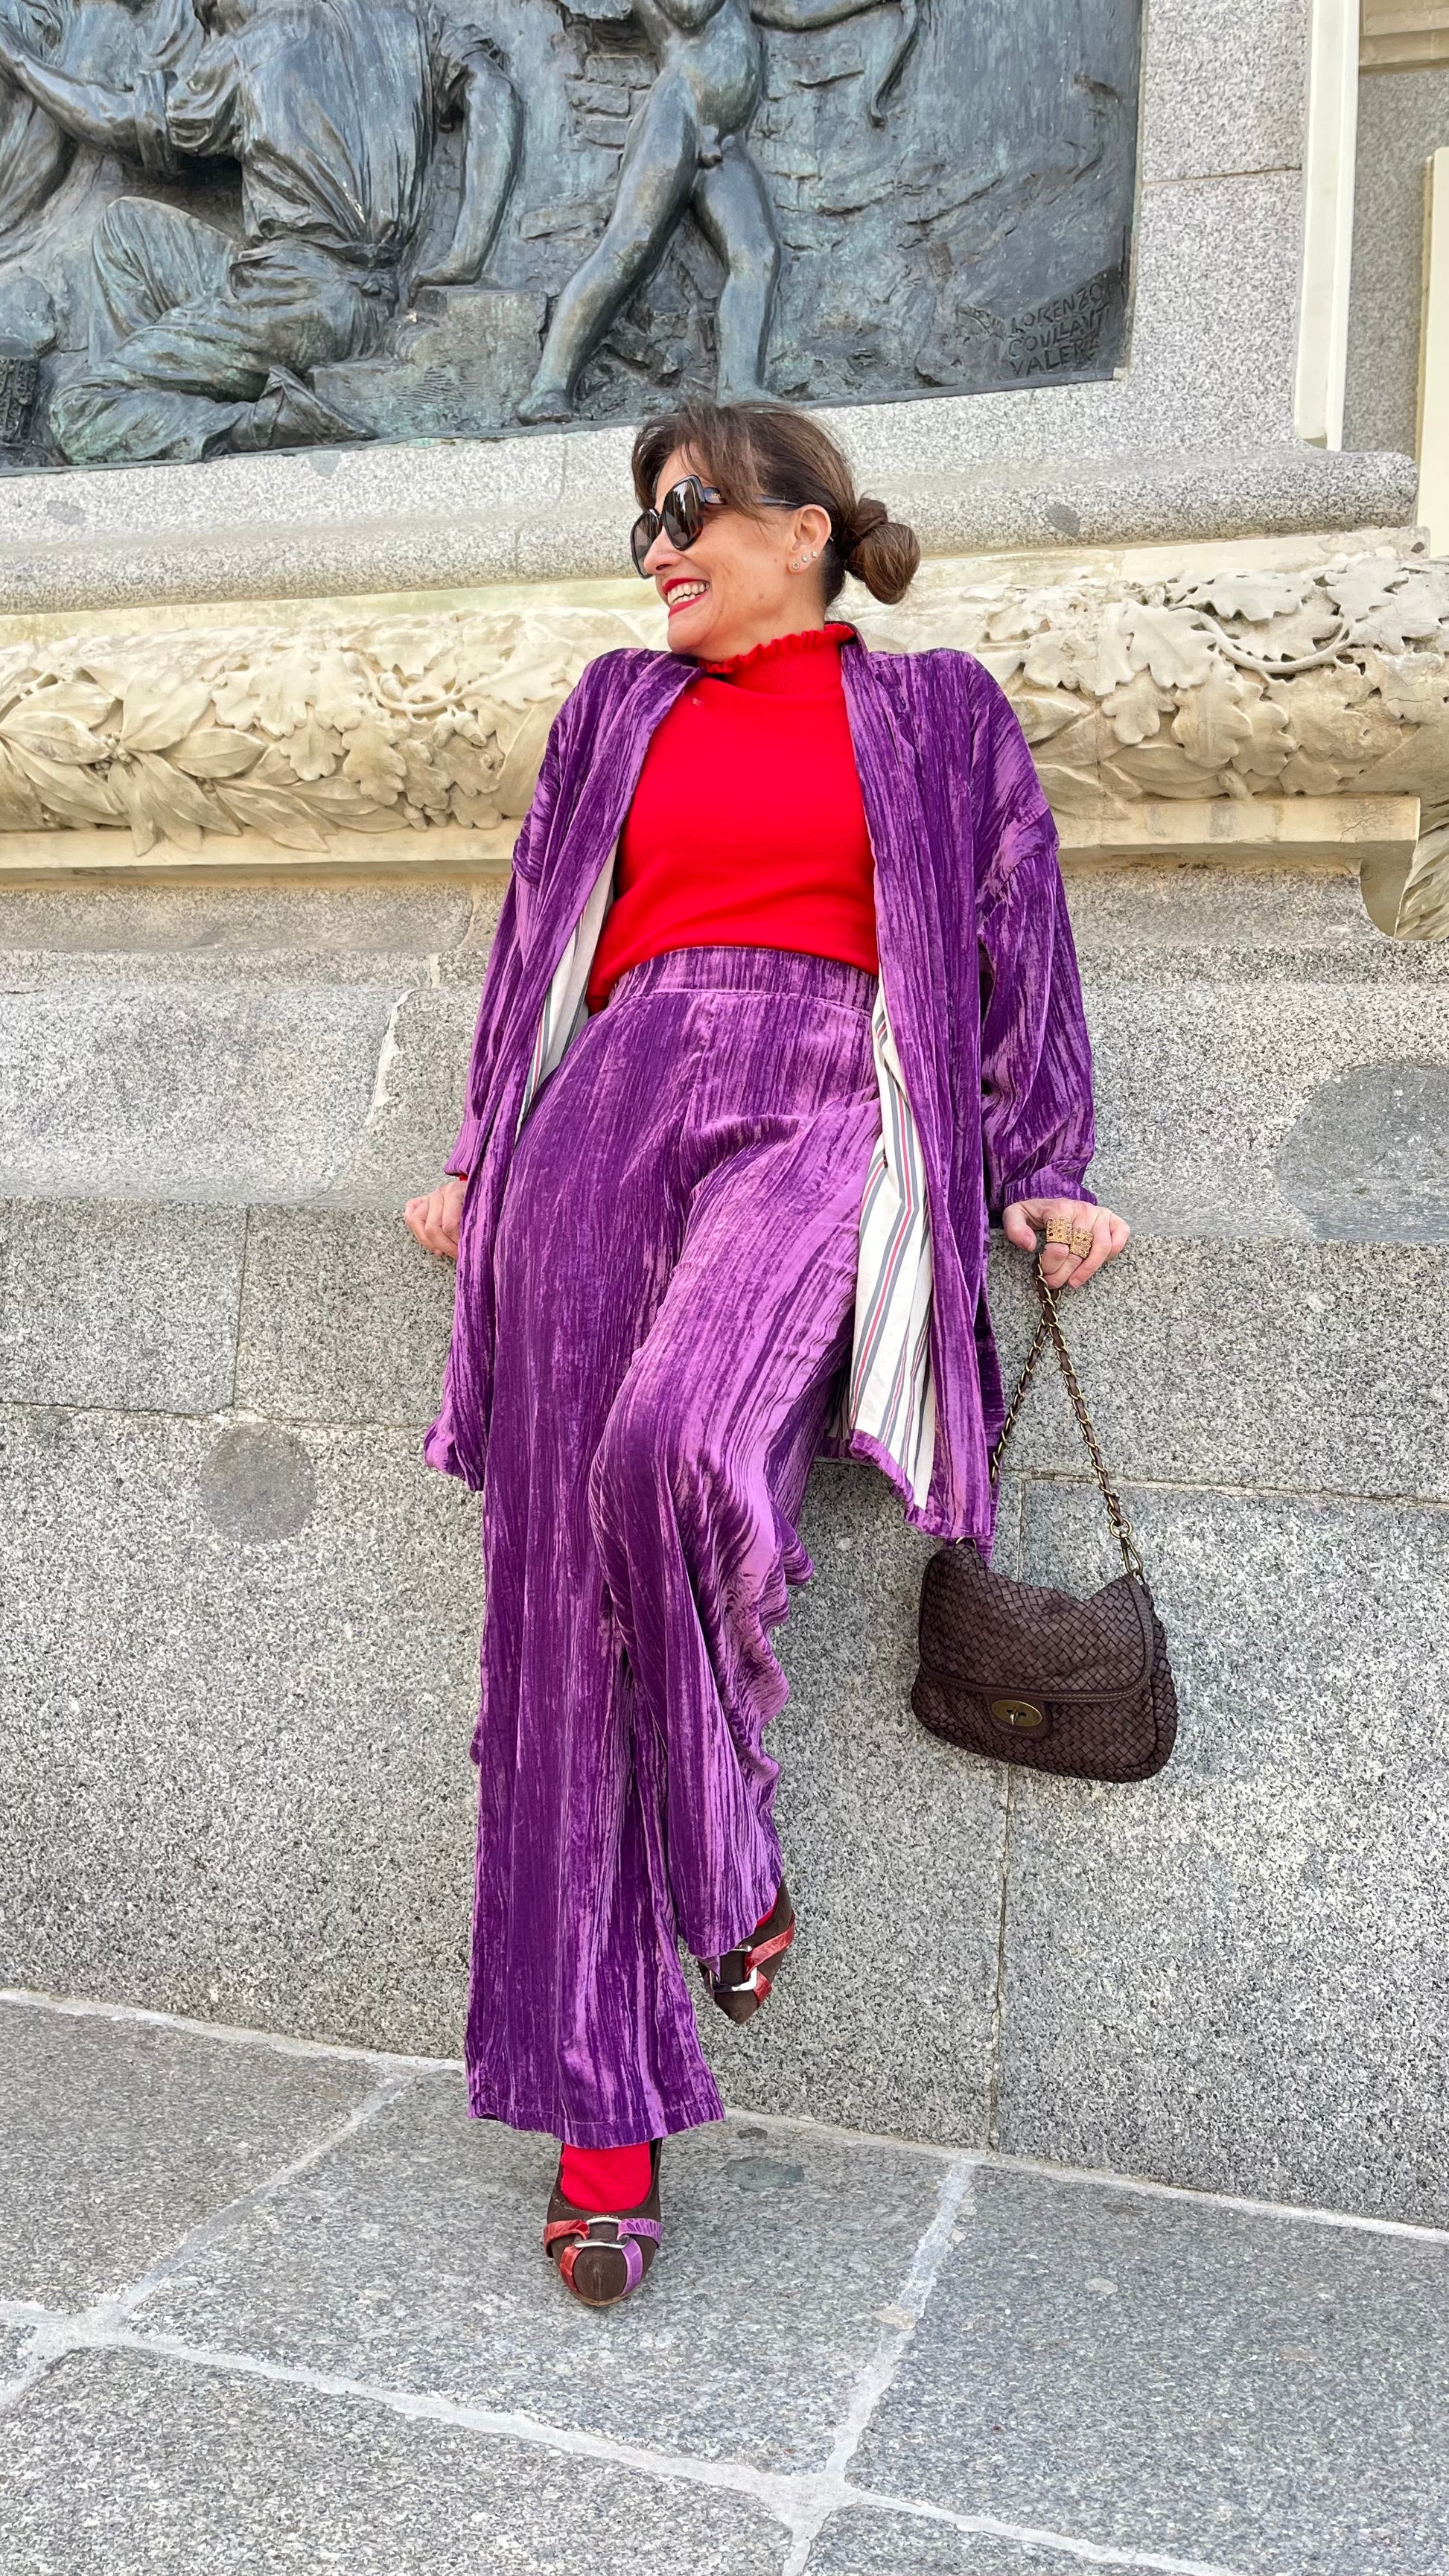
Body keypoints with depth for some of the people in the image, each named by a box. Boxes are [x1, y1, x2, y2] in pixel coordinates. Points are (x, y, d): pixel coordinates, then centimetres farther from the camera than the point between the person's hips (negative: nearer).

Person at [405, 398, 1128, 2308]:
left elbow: (1023, 948, 13)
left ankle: (727, 1855, -5)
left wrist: (1045, 1175, 3)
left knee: (676, 1445, -34)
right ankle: (606, 2095, 2)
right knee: (566, 1595, -7)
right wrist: (478, 1162, 17)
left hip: (814, 1113, -3)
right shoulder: (620, 707, 23)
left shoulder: (938, 710, 16)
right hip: (609, 1121, 4)